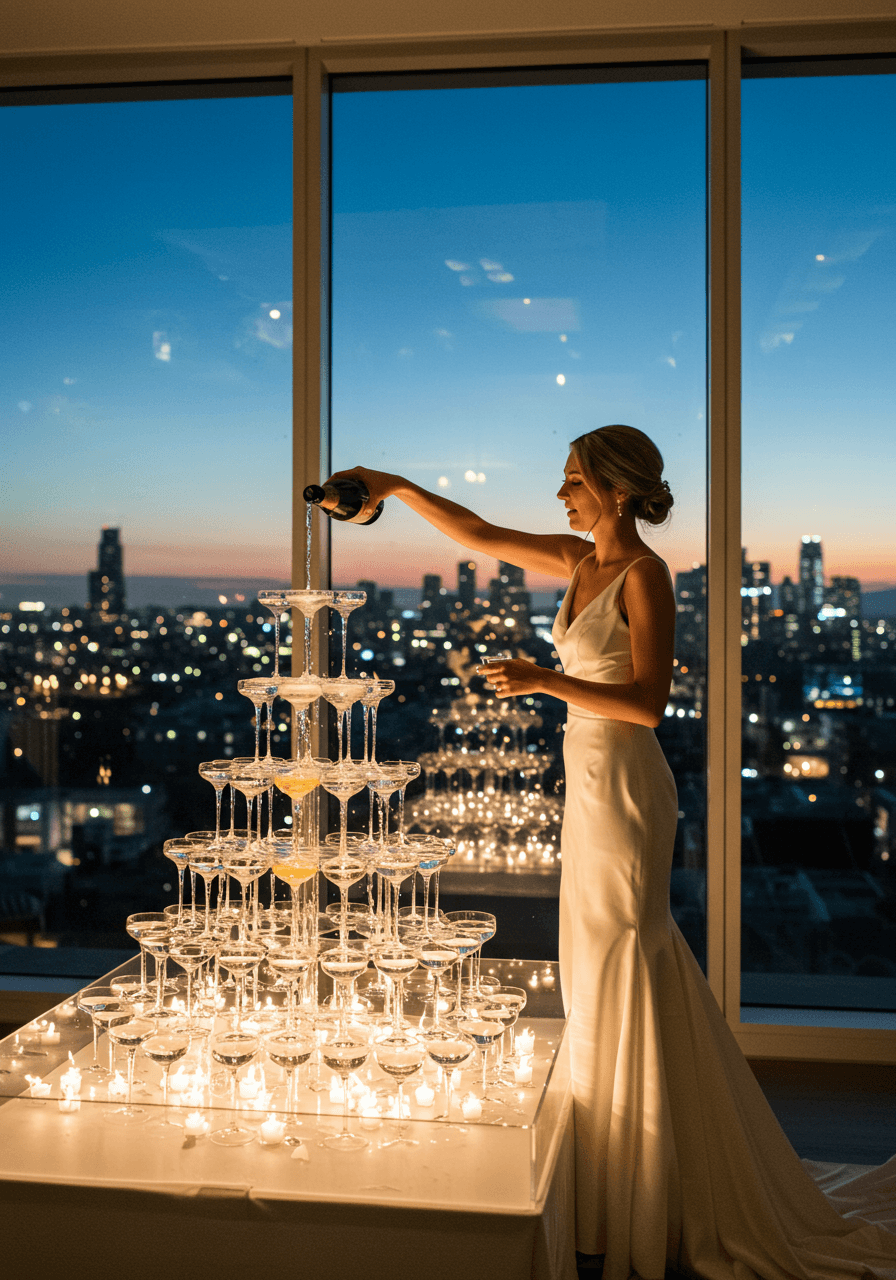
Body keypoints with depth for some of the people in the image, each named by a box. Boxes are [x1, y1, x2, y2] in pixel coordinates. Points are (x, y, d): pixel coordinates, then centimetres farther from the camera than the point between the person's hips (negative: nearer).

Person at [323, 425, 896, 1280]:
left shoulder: (644, 575, -14)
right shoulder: (580, 561, 10)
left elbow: (648, 703, -20)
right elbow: (479, 536, 17)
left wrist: (545, 682, -24)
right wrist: (396, 488, 15)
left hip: (623, 789, -9)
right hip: (590, 783, 9)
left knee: (619, 979, -1)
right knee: (599, 973, 16)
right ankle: (621, 1189, 32)